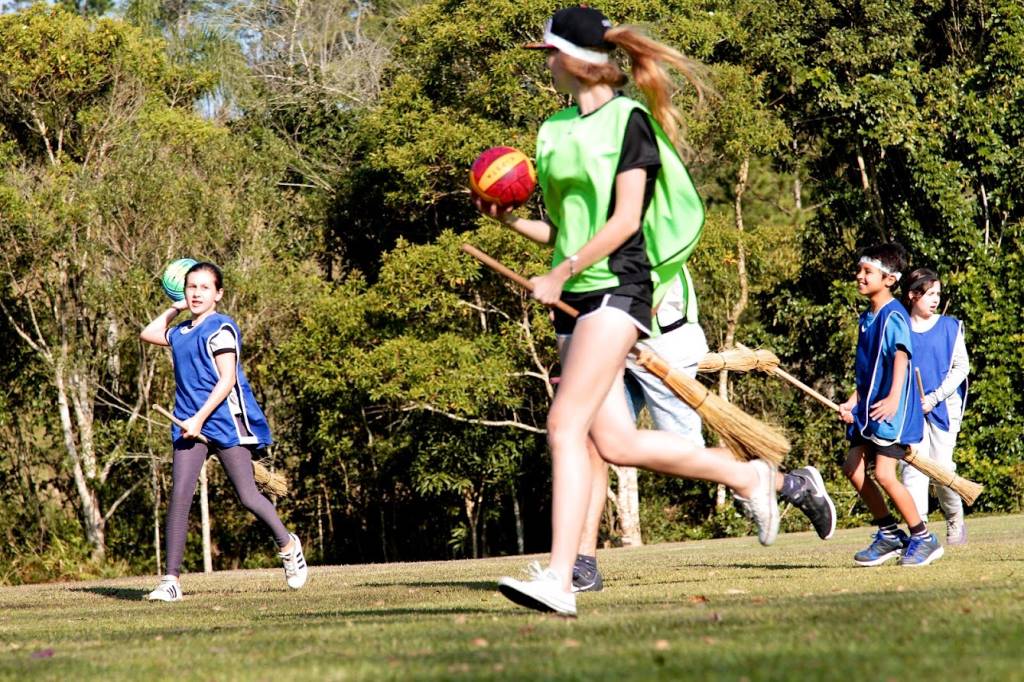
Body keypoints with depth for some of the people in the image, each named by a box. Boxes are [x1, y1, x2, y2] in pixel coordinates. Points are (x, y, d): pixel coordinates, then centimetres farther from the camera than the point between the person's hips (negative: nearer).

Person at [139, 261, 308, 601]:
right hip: (190, 425, 6)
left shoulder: (221, 328, -8)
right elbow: (148, 333, 33)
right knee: (179, 495, -8)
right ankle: (171, 580, -9)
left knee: (247, 496, 0)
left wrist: (200, 418, -18)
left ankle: (288, 545, 27)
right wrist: (175, 308, 26)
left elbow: (226, 380, -14)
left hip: (224, 420, -6)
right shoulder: (181, 332, 14)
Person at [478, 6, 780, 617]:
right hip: (575, 296, 8)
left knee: (566, 424, -18)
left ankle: (558, 578, -22)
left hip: (619, 285, -8)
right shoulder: (556, 129, 17)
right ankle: (747, 477, 20)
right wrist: (511, 220, 3)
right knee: (616, 442, 2)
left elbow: (625, 218, -12)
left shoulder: (628, 118, -5)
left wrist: (559, 274, -16)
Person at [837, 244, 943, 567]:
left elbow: (901, 355, -26)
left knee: (884, 473, -14)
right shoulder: (866, 318, 15)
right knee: (853, 468, 5)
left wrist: (893, 399, -38)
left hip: (892, 411, -9)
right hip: (868, 408, 9)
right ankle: (889, 535, 16)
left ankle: (923, 539, -1)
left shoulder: (893, 316, -13)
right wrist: (853, 401, 14)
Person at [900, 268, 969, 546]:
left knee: (942, 467, -2)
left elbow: (961, 366, 2)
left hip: (944, 406, 0)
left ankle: (955, 520, 24)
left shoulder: (950, 327, 4)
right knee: (914, 466, -11)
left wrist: (935, 397, -8)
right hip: (910, 408, 0)